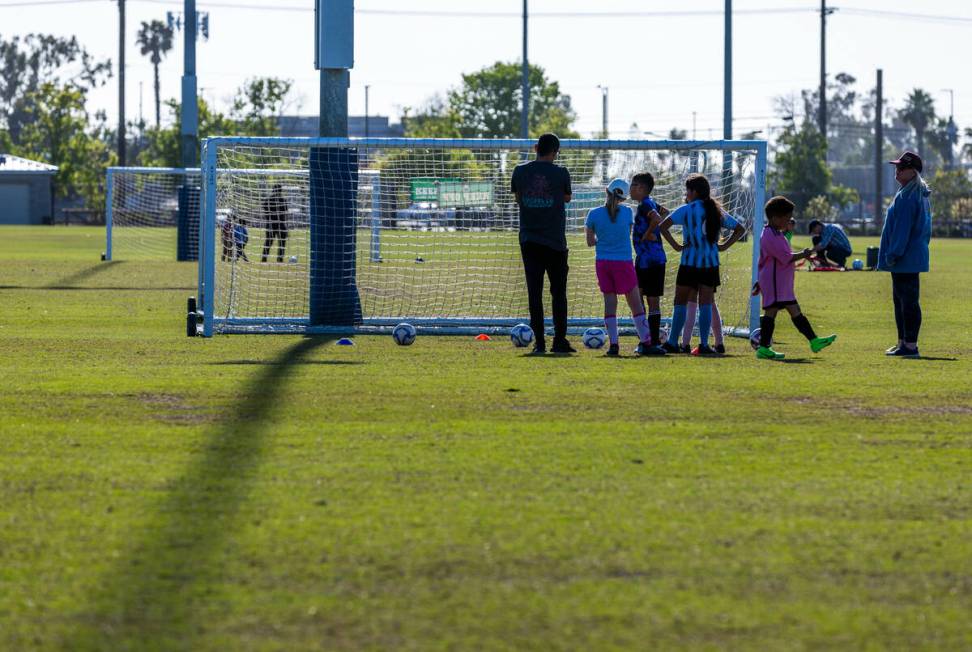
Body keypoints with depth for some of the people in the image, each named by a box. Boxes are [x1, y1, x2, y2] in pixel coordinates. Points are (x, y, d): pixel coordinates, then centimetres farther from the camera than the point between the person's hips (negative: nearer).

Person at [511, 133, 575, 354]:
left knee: (534, 292, 3)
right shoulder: (561, 173, -6)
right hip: (555, 241, -2)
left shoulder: (520, 171, 0)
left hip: (529, 241, 2)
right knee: (559, 292, 7)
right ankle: (560, 341, 4)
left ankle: (539, 342, 0)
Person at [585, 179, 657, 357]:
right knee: (636, 304, 4)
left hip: (602, 262, 1)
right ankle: (645, 343, 3)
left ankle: (613, 344, 1)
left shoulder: (594, 214, -3)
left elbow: (590, 242, 4)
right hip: (623, 262, -1)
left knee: (610, 302, 5)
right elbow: (629, 232, 9)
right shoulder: (627, 212, -4)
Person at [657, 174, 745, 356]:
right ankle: (704, 344, -3)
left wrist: (675, 245, -9)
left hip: (689, 264, -3)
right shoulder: (717, 211, 9)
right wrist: (724, 245, 10)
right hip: (711, 265, 3)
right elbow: (740, 229, 16)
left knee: (680, 302, 7)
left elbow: (663, 225, -16)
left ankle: (672, 342, 6)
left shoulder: (687, 210, -4)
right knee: (706, 304, 3)